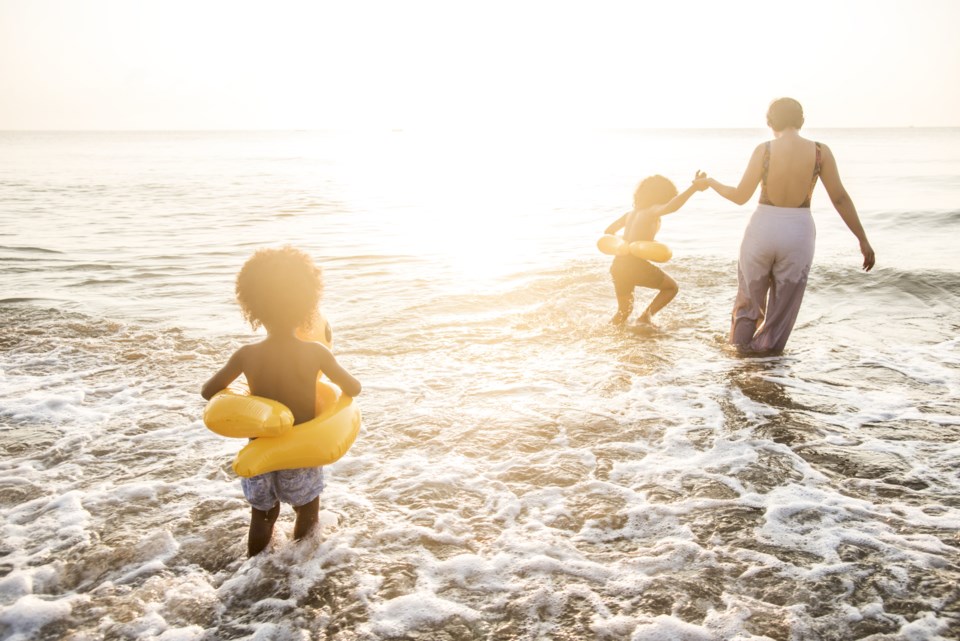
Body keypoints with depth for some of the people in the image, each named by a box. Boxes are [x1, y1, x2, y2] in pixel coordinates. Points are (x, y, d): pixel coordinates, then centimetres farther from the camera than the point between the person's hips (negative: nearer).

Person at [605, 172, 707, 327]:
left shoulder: (631, 213, 18)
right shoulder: (652, 211, -4)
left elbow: (609, 231, 27)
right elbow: (671, 207, -27)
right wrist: (693, 187, -33)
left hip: (617, 265, 7)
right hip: (636, 265, -7)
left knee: (624, 311, 26)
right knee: (671, 287, 14)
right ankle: (646, 315, -4)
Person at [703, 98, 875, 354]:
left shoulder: (764, 150, -8)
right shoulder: (820, 151, -5)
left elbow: (740, 196, -5)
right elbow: (840, 198, -3)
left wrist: (710, 183, 13)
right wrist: (863, 240, 3)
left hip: (762, 229, 0)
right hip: (798, 233, 0)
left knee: (751, 291, 23)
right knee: (784, 301, 17)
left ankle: (742, 342, 37)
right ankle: (766, 347, 28)